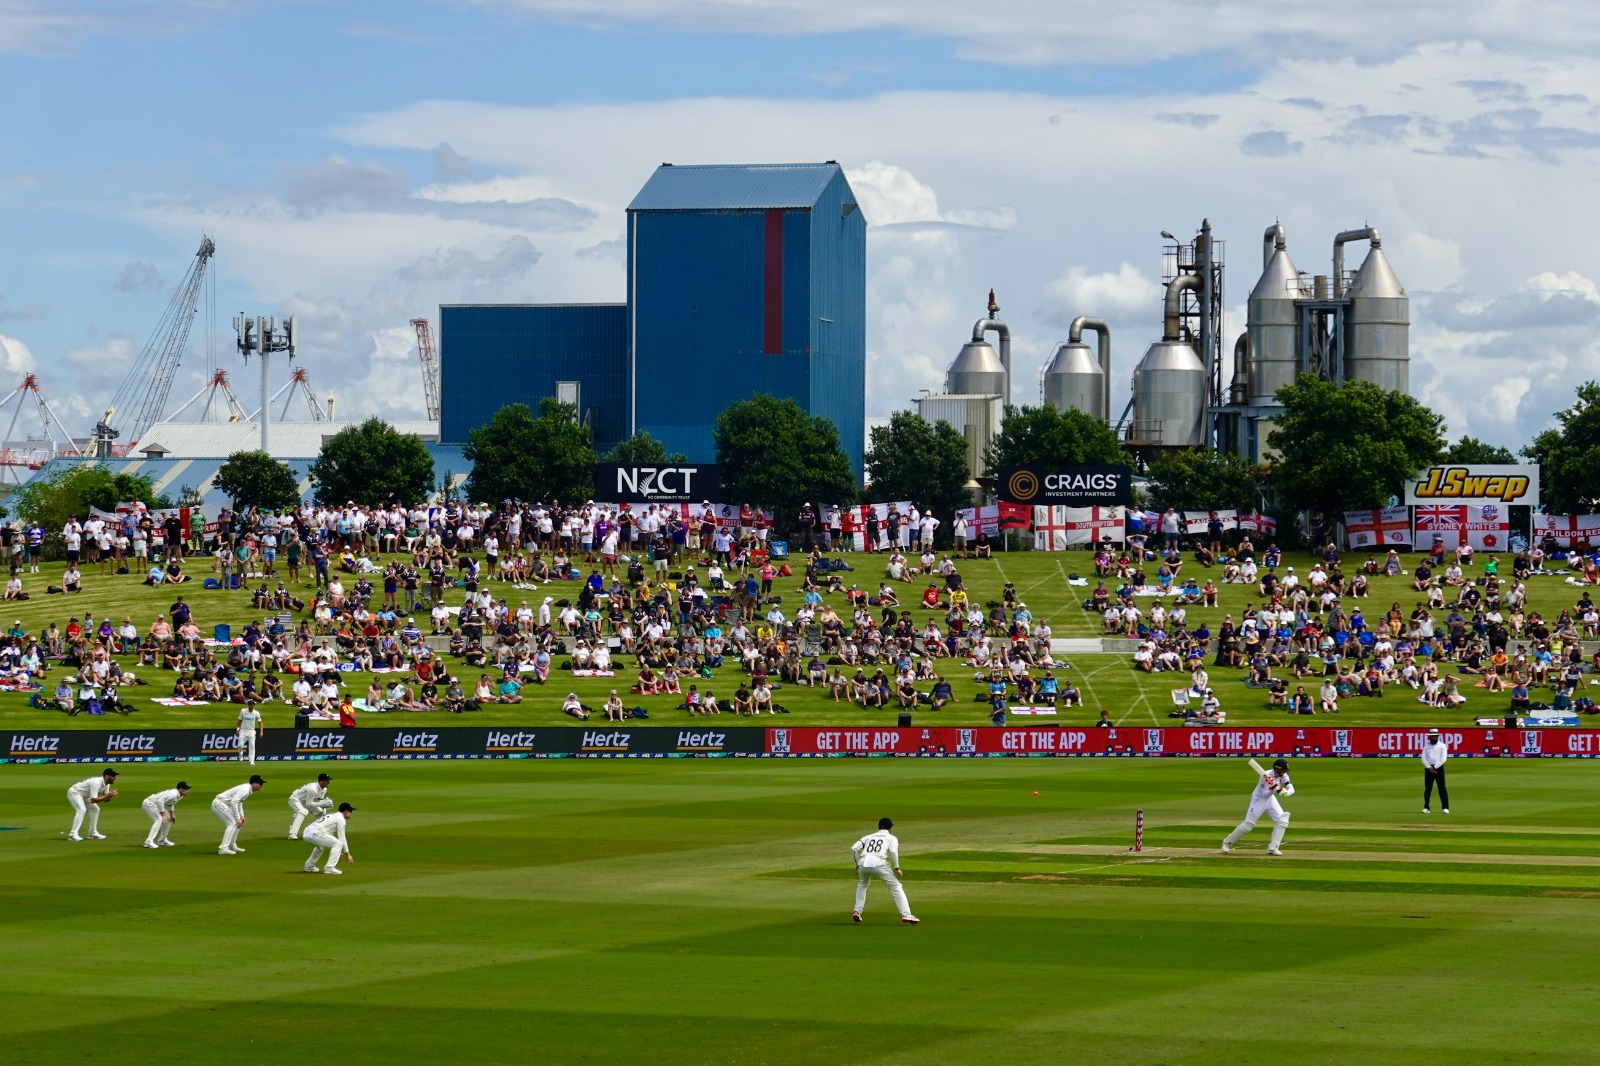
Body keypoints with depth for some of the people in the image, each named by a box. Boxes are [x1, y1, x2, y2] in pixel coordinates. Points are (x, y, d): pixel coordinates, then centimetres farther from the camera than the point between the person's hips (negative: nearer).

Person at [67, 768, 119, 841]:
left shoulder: (106, 784, -2)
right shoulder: (96, 783, -31)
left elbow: (105, 800, 2)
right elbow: (93, 800, -35)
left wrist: (111, 796, -19)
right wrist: (107, 796, -32)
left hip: (84, 796, 10)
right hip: (74, 793, -10)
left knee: (95, 809, 11)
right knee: (81, 810, -27)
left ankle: (93, 833, 18)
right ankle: (73, 834, -33)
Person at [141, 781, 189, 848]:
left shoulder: (180, 795, 4)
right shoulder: (173, 794, -27)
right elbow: (160, 801, -34)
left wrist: (172, 814, 10)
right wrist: (163, 814, -30)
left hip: (156, 805, 11)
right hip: (149, 803, -11)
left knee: (169, 819, 15)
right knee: (159, 819, -25)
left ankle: (162, 840, 23)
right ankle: (149, 842, -31)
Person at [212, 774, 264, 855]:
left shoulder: (248, 789, 10)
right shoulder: (245, 790, -21)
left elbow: (238, 801, 24)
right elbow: (233, 802, -30)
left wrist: (241, 816, 16)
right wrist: (238, 818, -28)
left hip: (223, 805, 10)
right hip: (219, 804, -10)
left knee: (238, 823, 16)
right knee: (233, 824, -17)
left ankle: (232, 846, 23)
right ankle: (223, 848, -23)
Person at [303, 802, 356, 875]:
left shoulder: (333, 816, 30)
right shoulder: (341, 819, 2)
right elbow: (341, 838, -1)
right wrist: (347, 853, 5)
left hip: (306, 833, 10)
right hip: (315, 834, -10)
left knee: (321, 844, 38)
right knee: (338, 844, -6)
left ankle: (309, 866, 37)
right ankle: (329, 868, -12)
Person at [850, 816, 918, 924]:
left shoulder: (869, 837, 29)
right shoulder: (891, 838, 19)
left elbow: (854, 848, 17)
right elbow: (893, 852, -2)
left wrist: (857, 865, 25)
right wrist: (896, 868, 2)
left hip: (863, 863, 4)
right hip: (879, 863, -4)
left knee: (862, 885, 34)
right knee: (896, 887, 6)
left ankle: (857, 911, 27)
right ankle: (906, 914, -6)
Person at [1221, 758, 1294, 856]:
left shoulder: (1283, 776, -11)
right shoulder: (1266, 776, -29)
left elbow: (1291, 789, -16)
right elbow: (1265, 795, -26)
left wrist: (1285, 792, -38)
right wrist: (1274, 788, -43)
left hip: (1270, 799, 6)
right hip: (1259, 799, -6)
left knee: (1282, 820, -10)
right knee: (1248, 824, -8)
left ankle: (1273, 848, -5)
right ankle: (1227, 842, 9)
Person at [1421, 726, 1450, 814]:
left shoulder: (1442, 746, 2)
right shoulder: (1426, 746, 11)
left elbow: (1443, 758, -7)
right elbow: (1423, 758, 4)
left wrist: (1435, 767, -13)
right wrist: (1429, 767, -9)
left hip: (1439, 768, -3)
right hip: (1428, 768, 3)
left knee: (1442, 788, -6)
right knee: (1427, 788, 3)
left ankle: (1445, 807, -8)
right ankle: (1426, 807, 6)